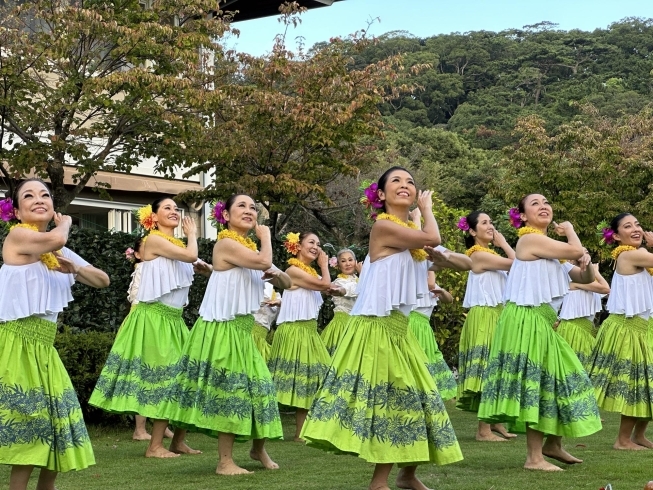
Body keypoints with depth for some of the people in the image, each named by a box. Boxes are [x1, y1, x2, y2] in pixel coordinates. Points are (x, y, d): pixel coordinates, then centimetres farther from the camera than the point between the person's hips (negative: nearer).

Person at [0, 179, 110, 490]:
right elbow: (56, 239, -30)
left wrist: (74, 268, -2)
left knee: (54, 418, 11)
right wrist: (65, 222, -8)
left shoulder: (58, 251, 15)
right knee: (28, 427, -9)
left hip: (43, 346, 8)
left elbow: (103, 280, 17)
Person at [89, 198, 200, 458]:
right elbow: (190, 256, -20)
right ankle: (155, 446, 0)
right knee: (166, 379, -7)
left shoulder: (177, 244, 15)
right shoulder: (154, 239, -10)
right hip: (154, 318, -8)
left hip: (174, 319, 8)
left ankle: (178, 441, 16)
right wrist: (192, 235, -2)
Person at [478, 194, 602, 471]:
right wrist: (569, 229, 4)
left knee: (561, 377, 14)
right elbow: (575, 251, -17)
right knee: (535, 383, -8)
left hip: (541, 322, 10)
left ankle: (553, 444, 27)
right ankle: (534, 457, -3)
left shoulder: (549, 249, 19)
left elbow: (586, 279, 18)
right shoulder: (530, 238, -11)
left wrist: (587, 263, -4)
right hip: (527, 321, -10)